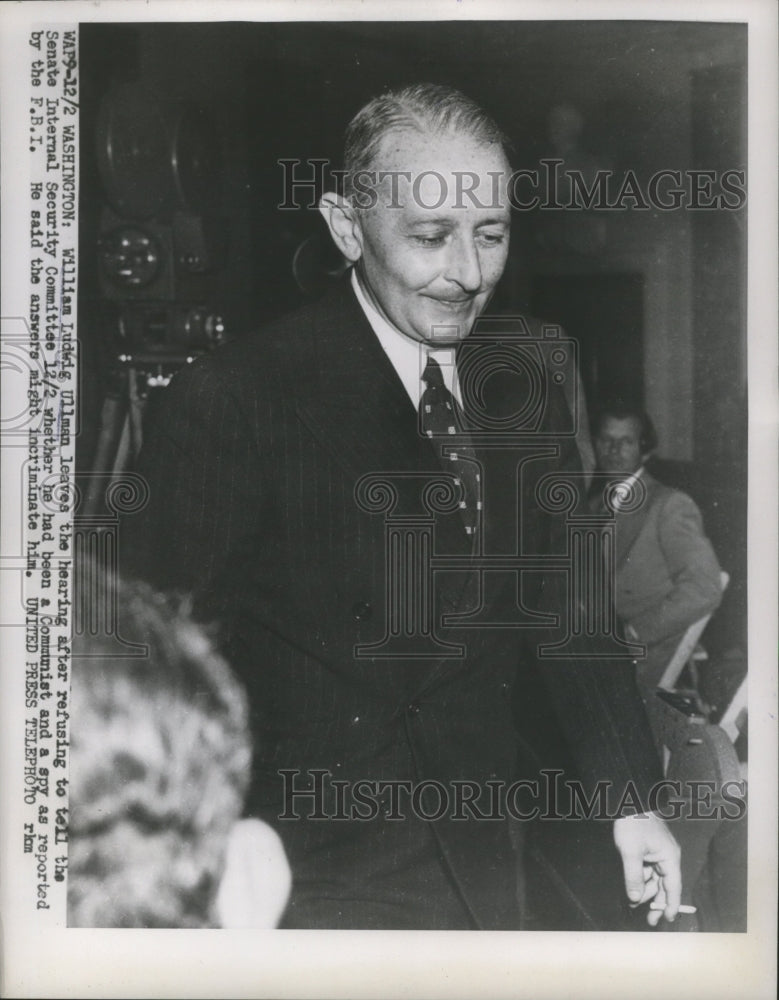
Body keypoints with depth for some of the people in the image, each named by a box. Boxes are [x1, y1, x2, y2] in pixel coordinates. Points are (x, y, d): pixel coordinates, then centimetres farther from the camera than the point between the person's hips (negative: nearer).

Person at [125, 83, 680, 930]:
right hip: (325, 878, -5)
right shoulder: (232, 403, -19)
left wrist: (631, 797, 5)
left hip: (485, 852, 6)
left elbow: (564, 602, 7)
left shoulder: (526, 381, 0)